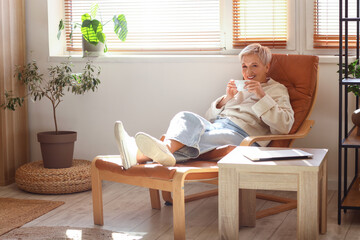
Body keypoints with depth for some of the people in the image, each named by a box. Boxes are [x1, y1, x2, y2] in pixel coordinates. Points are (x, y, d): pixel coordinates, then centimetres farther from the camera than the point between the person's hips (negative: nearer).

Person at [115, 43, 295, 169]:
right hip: (214, 126, 5)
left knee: (192, 138, -34)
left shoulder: (277, 90, 20)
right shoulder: (239, 87, 36)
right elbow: (209, 117, 26)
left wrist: (262, 96, -6)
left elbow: (285, 126, 1)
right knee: (187, 117, -31)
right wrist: (225, 99, 7)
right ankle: (166, 147, -62)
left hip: (241, 134, -5)